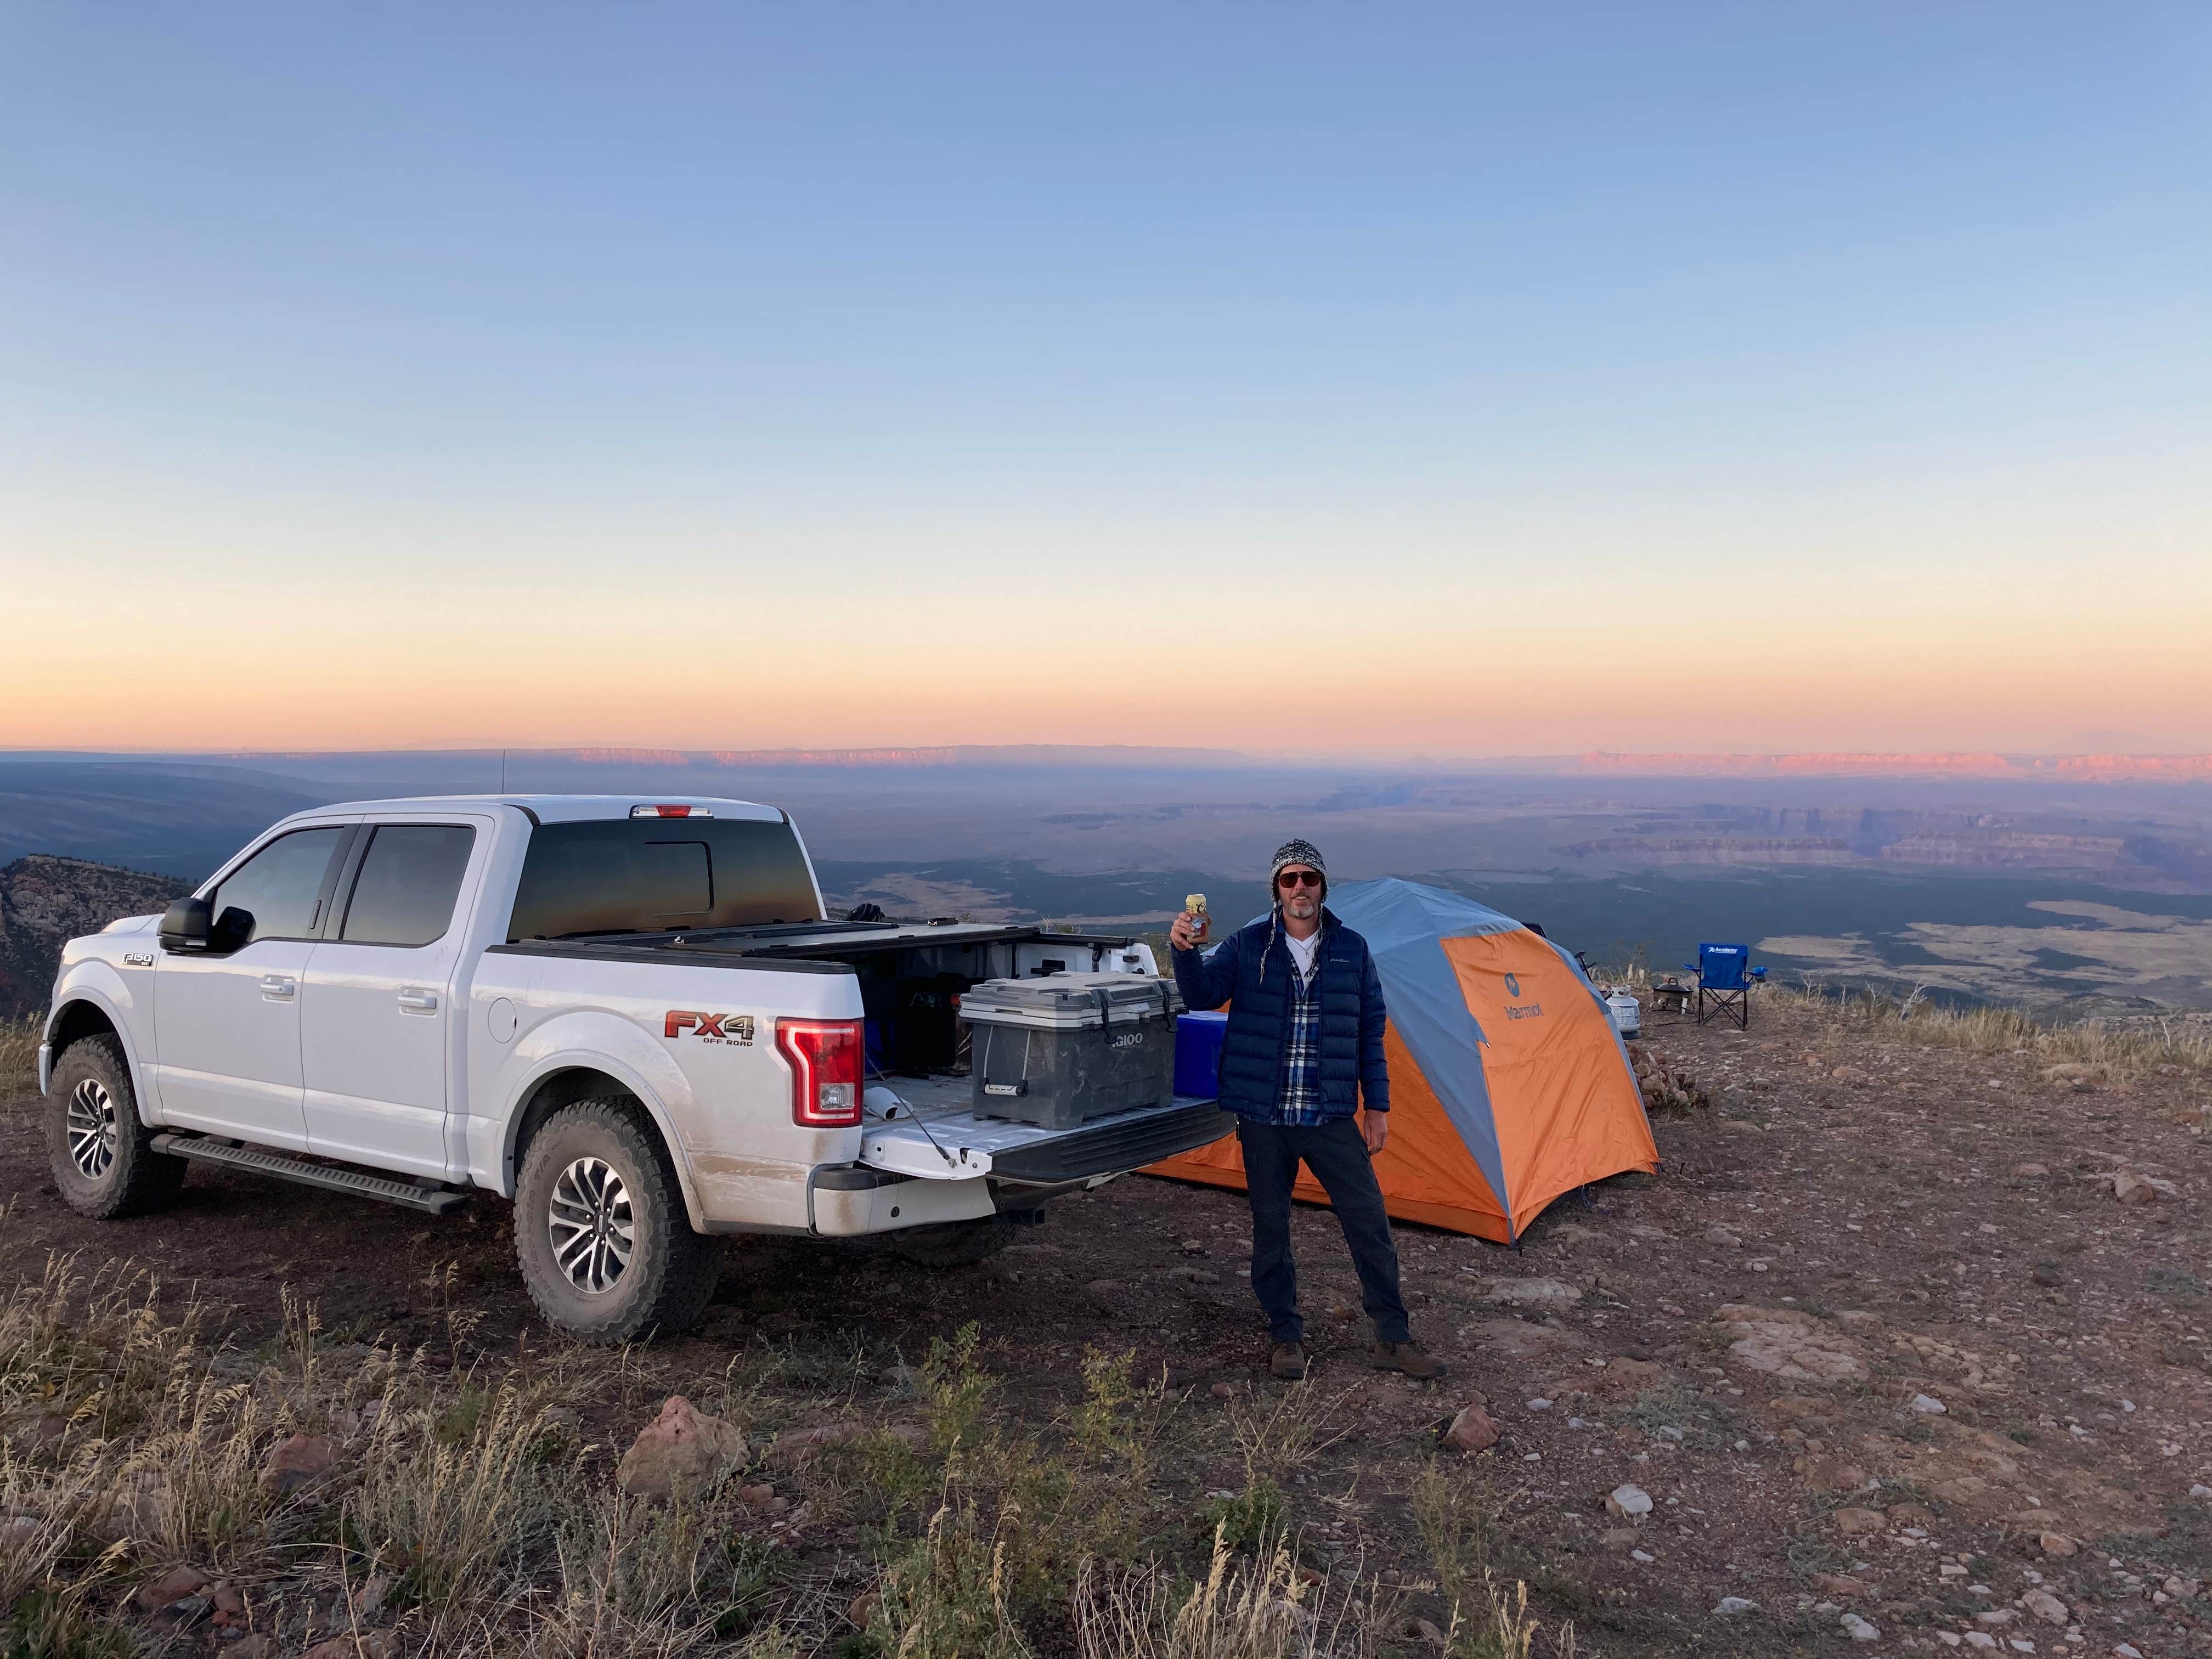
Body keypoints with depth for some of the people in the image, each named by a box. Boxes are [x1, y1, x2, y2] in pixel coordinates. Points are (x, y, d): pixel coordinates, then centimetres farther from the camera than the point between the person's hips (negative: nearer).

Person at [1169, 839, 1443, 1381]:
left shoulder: (1351, 950, 3)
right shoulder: (1247, 945, -1)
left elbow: (1370, 1032, 8)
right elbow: (1203, 995, -13)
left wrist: (1377, 1105, 6)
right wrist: (1184, 952, -32)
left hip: (1332, 1117, 1)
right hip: (1263, 1118, -1)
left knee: (1369, 1222, 1)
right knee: (1270, 1228, 7)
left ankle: (1393, 1339, 13)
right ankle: (1286, 1337, 23)